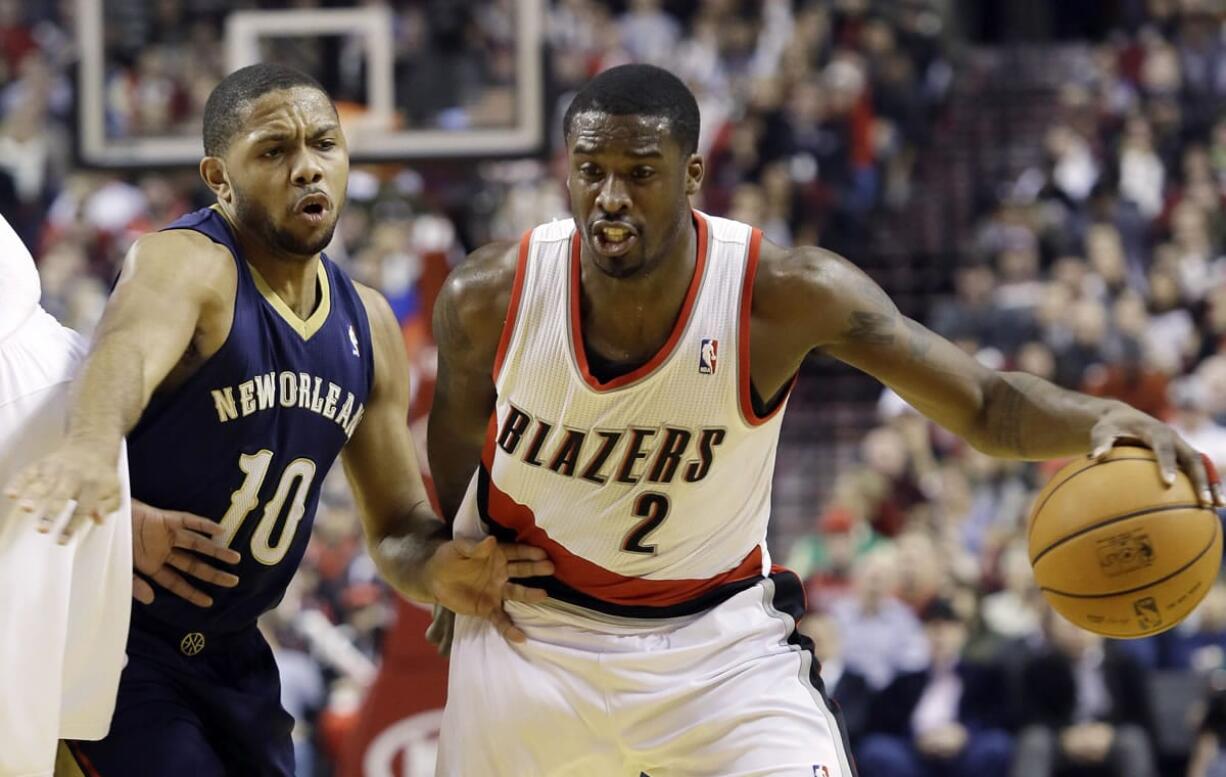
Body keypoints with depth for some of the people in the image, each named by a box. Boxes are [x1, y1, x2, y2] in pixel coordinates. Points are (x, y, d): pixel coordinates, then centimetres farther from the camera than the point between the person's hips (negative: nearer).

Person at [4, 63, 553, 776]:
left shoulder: (367, 324, 5)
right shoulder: (189, 264, -18)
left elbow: (399, 525, 10)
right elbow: (131, 348, -43)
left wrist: (434, 568, -15)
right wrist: (91, 449, -66)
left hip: (232, 655, 8)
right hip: (112, 637, -8)